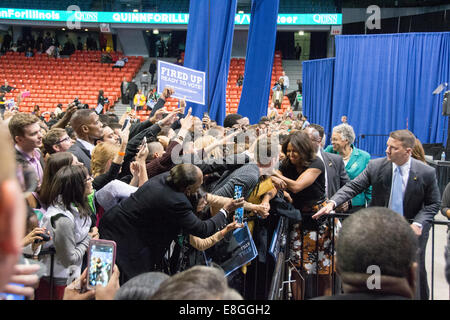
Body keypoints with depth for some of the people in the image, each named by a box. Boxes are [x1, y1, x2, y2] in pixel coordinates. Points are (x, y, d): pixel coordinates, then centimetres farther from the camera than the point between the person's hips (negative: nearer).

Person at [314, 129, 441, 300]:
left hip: (411, 229, -1)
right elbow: (353, 186, -11)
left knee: (416, 271, 12)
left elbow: (433, 203, -4)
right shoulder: (375, 166, -11)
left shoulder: (426, 173, -13)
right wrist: (332, 203, -26)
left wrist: (419, 223, -19)